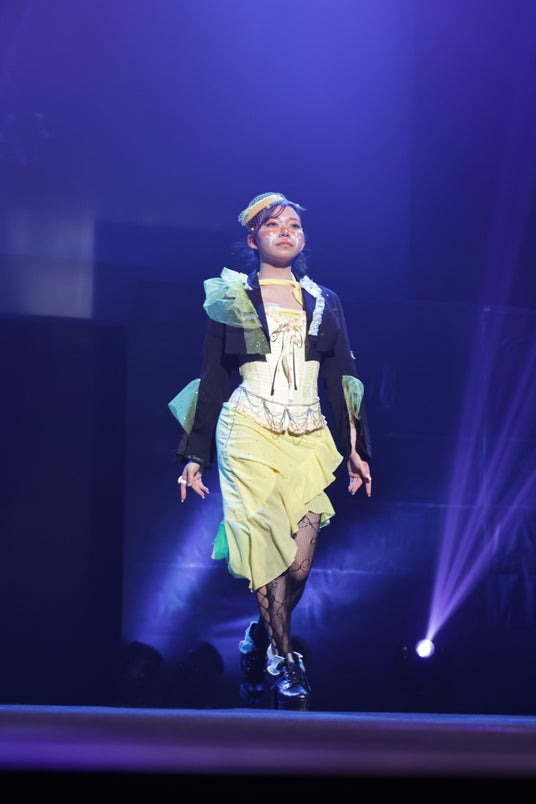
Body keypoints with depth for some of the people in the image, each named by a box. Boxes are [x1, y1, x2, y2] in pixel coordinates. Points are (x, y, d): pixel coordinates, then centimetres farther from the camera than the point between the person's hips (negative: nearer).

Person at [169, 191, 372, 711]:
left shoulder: (325, 303, 17)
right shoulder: (231, 298, 9)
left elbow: (342, 379, 14)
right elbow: (212, 379, 8)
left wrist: (356, 449, 7)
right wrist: (195, 454, 3)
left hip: (308, 438, 3)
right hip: (249, 433, -3)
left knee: (299, 564, -7)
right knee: (268, 547, -14)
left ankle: (258, 640, 19)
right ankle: (284, 664, -3)